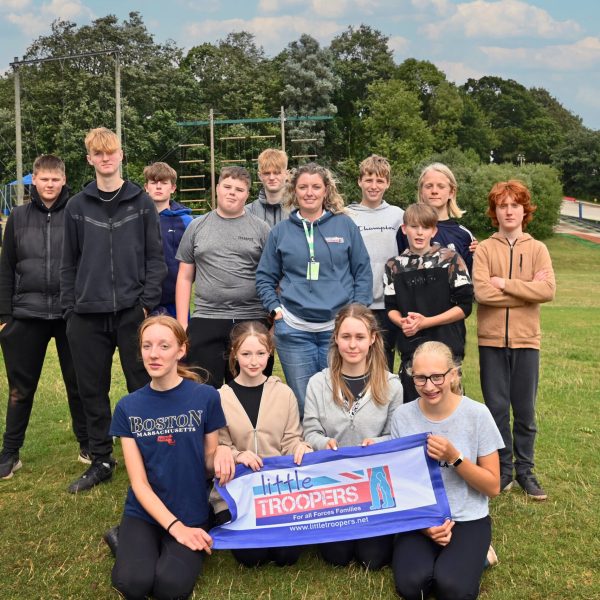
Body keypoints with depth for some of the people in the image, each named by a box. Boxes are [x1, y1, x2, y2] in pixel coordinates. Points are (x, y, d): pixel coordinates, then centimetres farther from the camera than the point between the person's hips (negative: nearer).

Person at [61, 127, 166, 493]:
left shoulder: (142, 203, 4)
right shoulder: (77, 206, 9)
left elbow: (156, 257, 1)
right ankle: (101, 461, 22)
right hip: (88, 315, 2)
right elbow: (70, 262, 10)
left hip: (132, 311, -2)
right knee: (93, 391, 8)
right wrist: (69, 307, 4)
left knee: (143, 387, 4)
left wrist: (148, 301, -8)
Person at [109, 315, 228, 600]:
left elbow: (210, 463, 0)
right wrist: (174, 526, -17)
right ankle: (127, 542, 8)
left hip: (191, 514, -1)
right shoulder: (128, 407, -3)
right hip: (144, 512, 1)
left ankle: (178, 551, 7)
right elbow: (138, 481, -6)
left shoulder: (205, 397, -8)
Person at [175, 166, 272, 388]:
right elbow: (185, 278, 10)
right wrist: (182, 324, 3)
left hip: (252, 320, 0)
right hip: (205, 321, 1)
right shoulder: (197, 227, 10)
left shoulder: (260, 228, 7)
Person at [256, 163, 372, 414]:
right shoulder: (280, 231, 6)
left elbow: (363, 272, 6)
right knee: (302, 402, 7)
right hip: (293, 329, 1)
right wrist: (275, 308, -2)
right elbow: (265, 277, 11)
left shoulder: (345, 225, 4)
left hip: (339, 327, 0)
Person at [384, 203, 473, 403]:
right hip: (410, 350, 3)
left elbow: (465, 306, -5)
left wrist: (425, 322, -12)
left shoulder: (450, 259, -2)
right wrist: (402, 321, -11)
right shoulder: (394, 266, 7)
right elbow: (391, 308, 11)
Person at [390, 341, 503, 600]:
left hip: (467, 519, -1)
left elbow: (493, 487, -6)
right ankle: (427, 555, 8)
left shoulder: (477, 414, -10)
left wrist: (454, 457, -21)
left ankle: (473, 554, 7)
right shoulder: (402, 416, -6)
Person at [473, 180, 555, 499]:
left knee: (525, 410, 9)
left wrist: (505, 284, -13)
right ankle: (502, 468, 20)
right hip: (492, 340, -1)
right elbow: (482, 292, -13)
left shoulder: (537, 249, 4)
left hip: (526, 340, 1)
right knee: (497, 408, 7)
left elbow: (548, 290, -11)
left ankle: (525, 470, 23)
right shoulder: (484, 249, 1)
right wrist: (526, 289, -9)